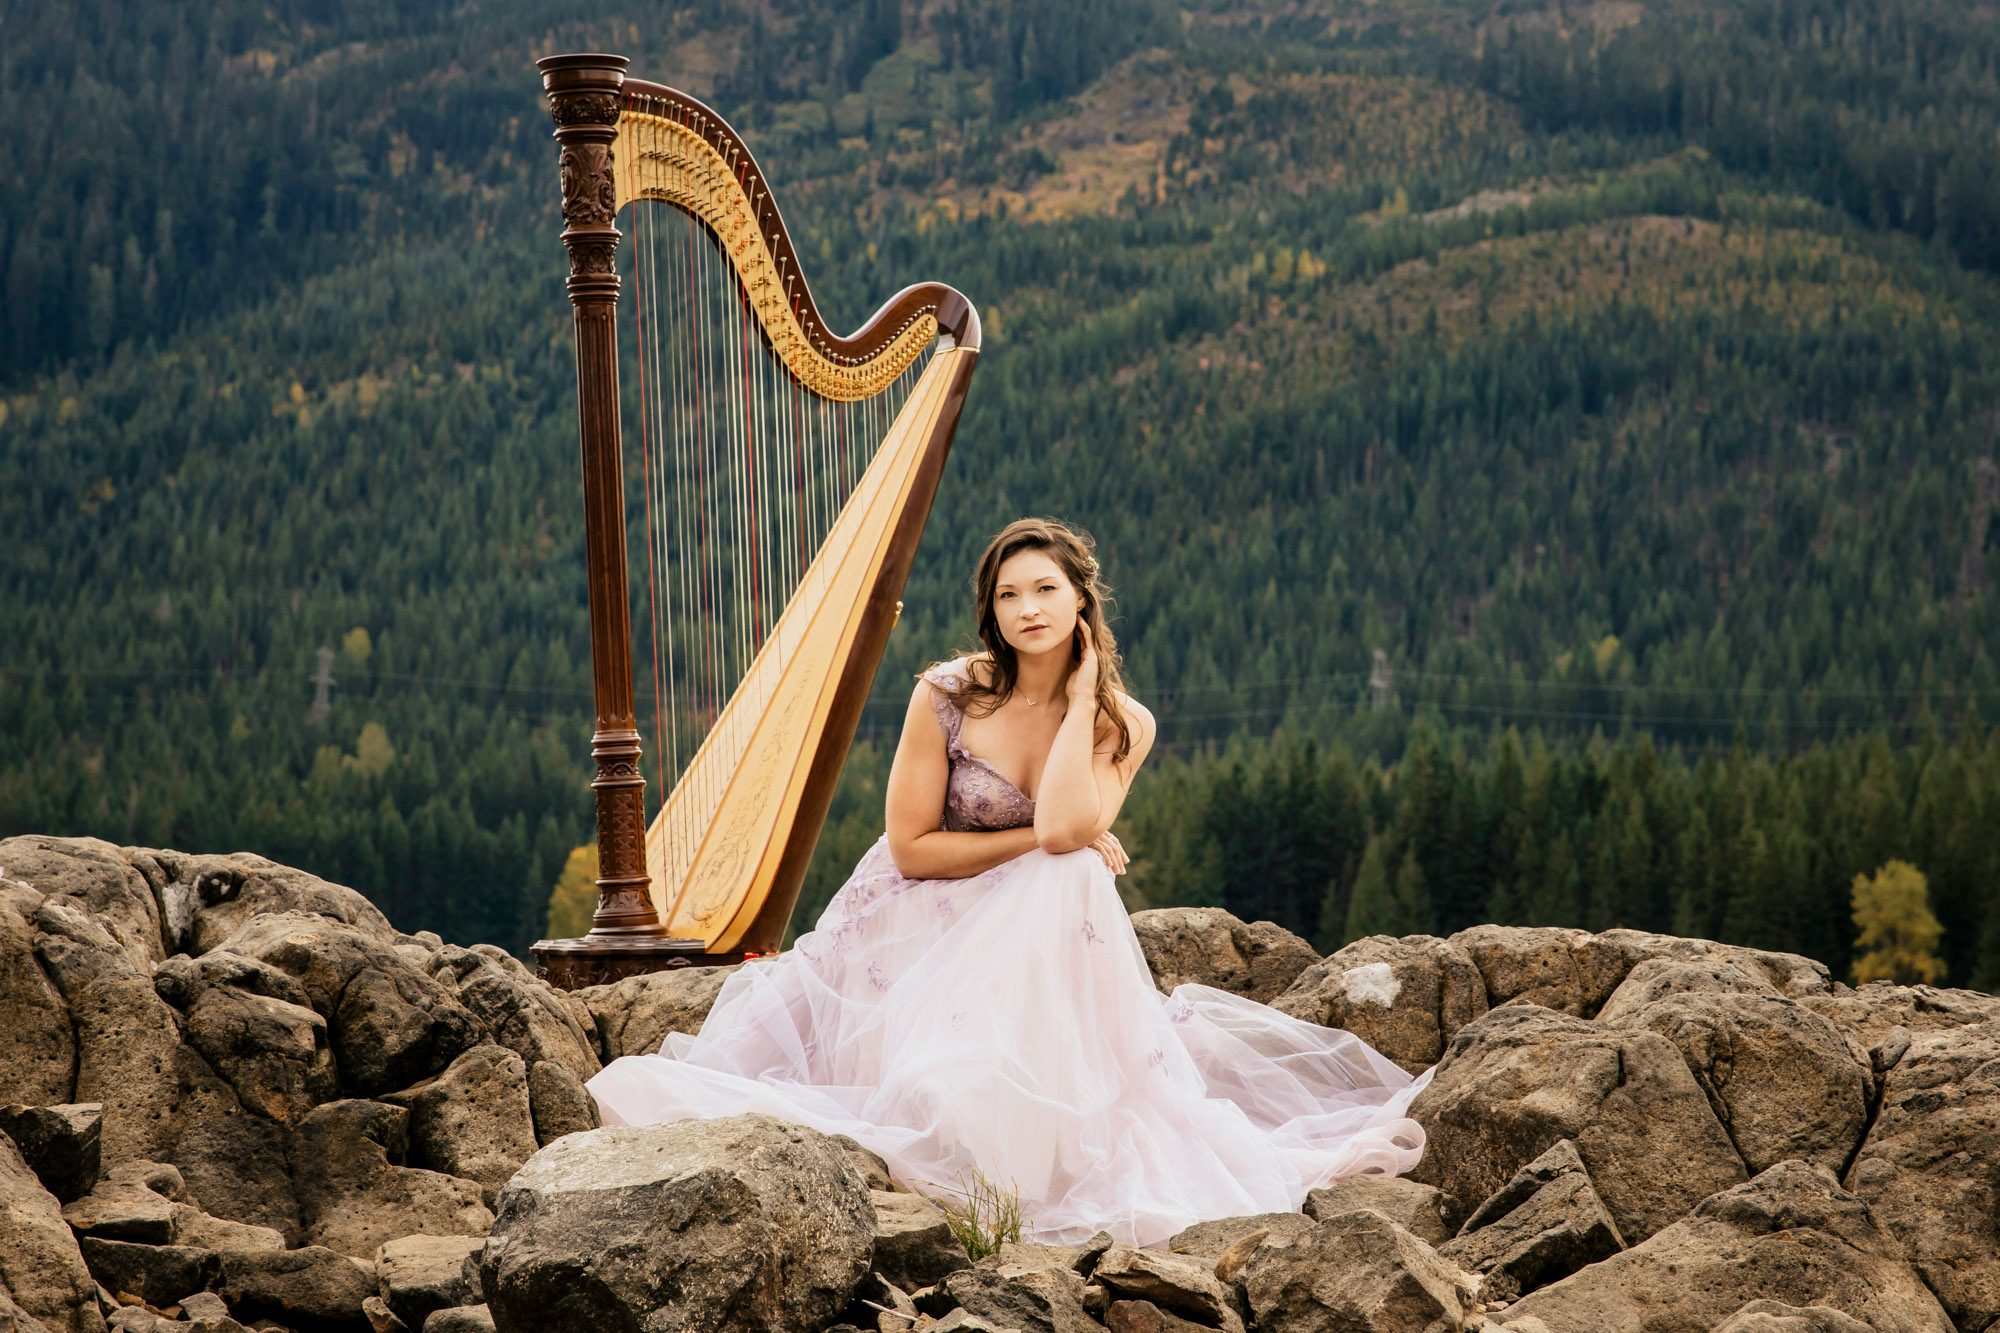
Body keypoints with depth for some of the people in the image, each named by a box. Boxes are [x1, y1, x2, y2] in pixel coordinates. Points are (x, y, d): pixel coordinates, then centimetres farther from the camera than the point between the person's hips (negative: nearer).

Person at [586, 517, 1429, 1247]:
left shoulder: (1124, 726, -2)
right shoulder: (945, 698, -8)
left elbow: (1065, 829, -22)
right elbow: (911, 849, -9)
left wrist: (1081, 694, -14)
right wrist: (1041, 841, -13)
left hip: (1042, 932, 3)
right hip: (924, 931, -3)